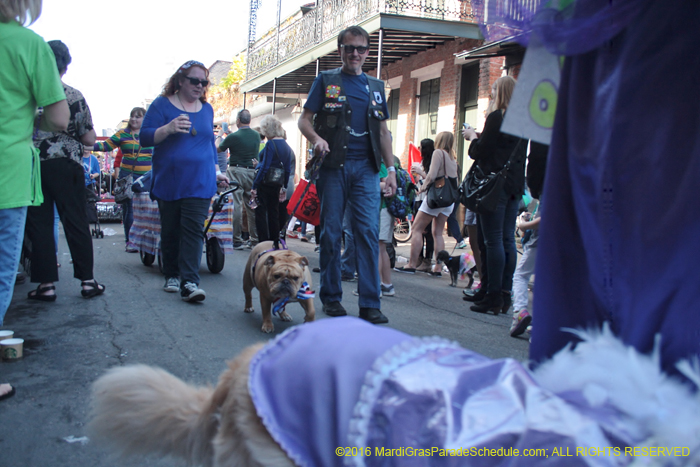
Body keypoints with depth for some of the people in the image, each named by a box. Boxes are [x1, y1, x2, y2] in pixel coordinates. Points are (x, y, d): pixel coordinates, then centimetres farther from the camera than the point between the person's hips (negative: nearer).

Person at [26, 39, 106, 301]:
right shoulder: (74, 96, -3)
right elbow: (89, 139, -4)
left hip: (32, 166, 1)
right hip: (67, 166, -1)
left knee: (39, 225, 6)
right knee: (76, 223, 6)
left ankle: (46, 284, 6)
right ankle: (87, 280, 9)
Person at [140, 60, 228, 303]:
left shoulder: (207, 109, 14)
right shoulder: (162, 104, 2)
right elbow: (145, 137, -5)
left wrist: (216, 171, 16)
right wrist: (168, 129, -22)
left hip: (200, 182, 2)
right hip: (169, 181, -1)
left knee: (193, 230, -10)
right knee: (170, 231, 6)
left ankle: (189, 282, -15)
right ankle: (172, 276, 21)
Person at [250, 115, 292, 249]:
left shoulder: (270, 144, -13)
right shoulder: (286, 146, 10)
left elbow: (265, 167, -18)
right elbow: (288, 169, 12)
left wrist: (255, 186, -15)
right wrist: (284, 187, 20)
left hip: (265, 182, -8)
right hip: (278, 183, 8)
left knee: (260, 213, -1)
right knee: (273, 213, 15)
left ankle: (264, 242, -4)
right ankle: (275, 244, 20)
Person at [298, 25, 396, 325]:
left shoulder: (375, 87, 17)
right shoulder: (326, 80, 9)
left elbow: (383, 133, 19)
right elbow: (304, 120, 4)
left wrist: (391, 169, 10)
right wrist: (316, 138, -17)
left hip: (365, 168, 2)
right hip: (333, 165, -2)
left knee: (368, 232, -6)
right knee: (331, 232, 1)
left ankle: (370, 304, -4)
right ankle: (331, 297, 14)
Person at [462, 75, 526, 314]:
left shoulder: (496, 117, -10)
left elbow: (480, 151, -11)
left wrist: (472, 136, 7)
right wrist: (479, 137, 21)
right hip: (515, 185, 8)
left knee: (494, 240, -6)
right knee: (508, 239, 9)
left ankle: (493, 296, -3)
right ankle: (505, 294, 13)